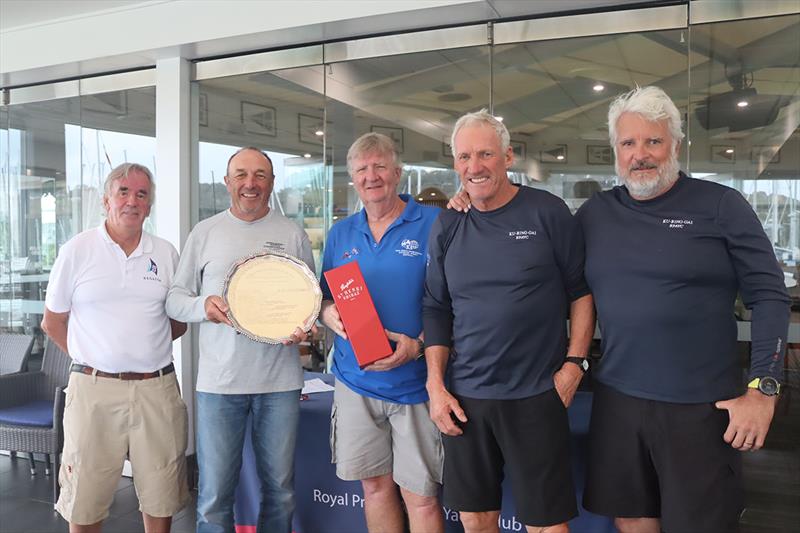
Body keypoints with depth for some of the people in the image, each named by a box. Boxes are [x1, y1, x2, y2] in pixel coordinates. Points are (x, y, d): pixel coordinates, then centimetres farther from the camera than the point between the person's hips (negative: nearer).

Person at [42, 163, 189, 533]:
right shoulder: (77, 251, 1)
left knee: (161, 501, 11)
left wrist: (145, 348, 7)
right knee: (85, 503, 8)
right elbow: (52, 322, 6)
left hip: (157, 388, 2)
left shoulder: (166, 253, 7)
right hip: (94, 390, -2)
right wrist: (92, 358, 5)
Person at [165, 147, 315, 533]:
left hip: (280, 381, 1)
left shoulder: (293, 234, 6)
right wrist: (203, 306, -13)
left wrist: (304, 327, -9)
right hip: (219, 381, 0)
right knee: (214, 494, 6)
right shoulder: (205, 233, 6)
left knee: (280, 489, 12)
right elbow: (175, 298, 8)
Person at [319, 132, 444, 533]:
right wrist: (329, 313, -7)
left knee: (421, 497, 3)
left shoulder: (434, 225, -6)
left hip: (414, 384, -4)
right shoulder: (341, 233, 10)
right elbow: (325, 297, 16)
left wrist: (419, 344, -21)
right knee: (375, 486, 14)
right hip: (356, 380, 4)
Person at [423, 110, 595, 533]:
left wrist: (575, 363, -7)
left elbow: (581, 291, 1)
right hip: (464, 398, 3)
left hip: (535, 396, -3)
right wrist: (435, 386, 3)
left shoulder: (547, 213, -4)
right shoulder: (446, 227, 5)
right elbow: (436, 311, 9)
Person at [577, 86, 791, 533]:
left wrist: (763, 390, -11)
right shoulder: (595, 213, 6)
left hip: (701, 407, -3)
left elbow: (769, 296, -5)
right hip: (617, 399, 3)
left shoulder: (721, 206, -4)